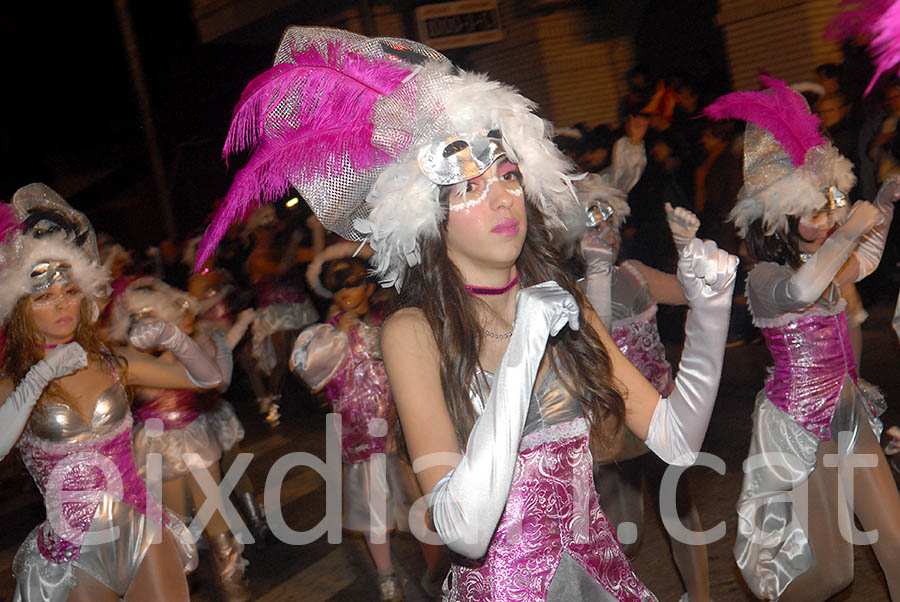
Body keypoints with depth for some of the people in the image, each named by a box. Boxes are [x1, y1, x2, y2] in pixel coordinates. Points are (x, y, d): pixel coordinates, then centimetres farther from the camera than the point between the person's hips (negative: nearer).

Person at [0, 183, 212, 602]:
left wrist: (172, 338, -8)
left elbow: (208, 378, 9)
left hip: (142, 531, 2)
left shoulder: (113, 363, 5)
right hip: (72, 552, -2)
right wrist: (43, 375, -21)